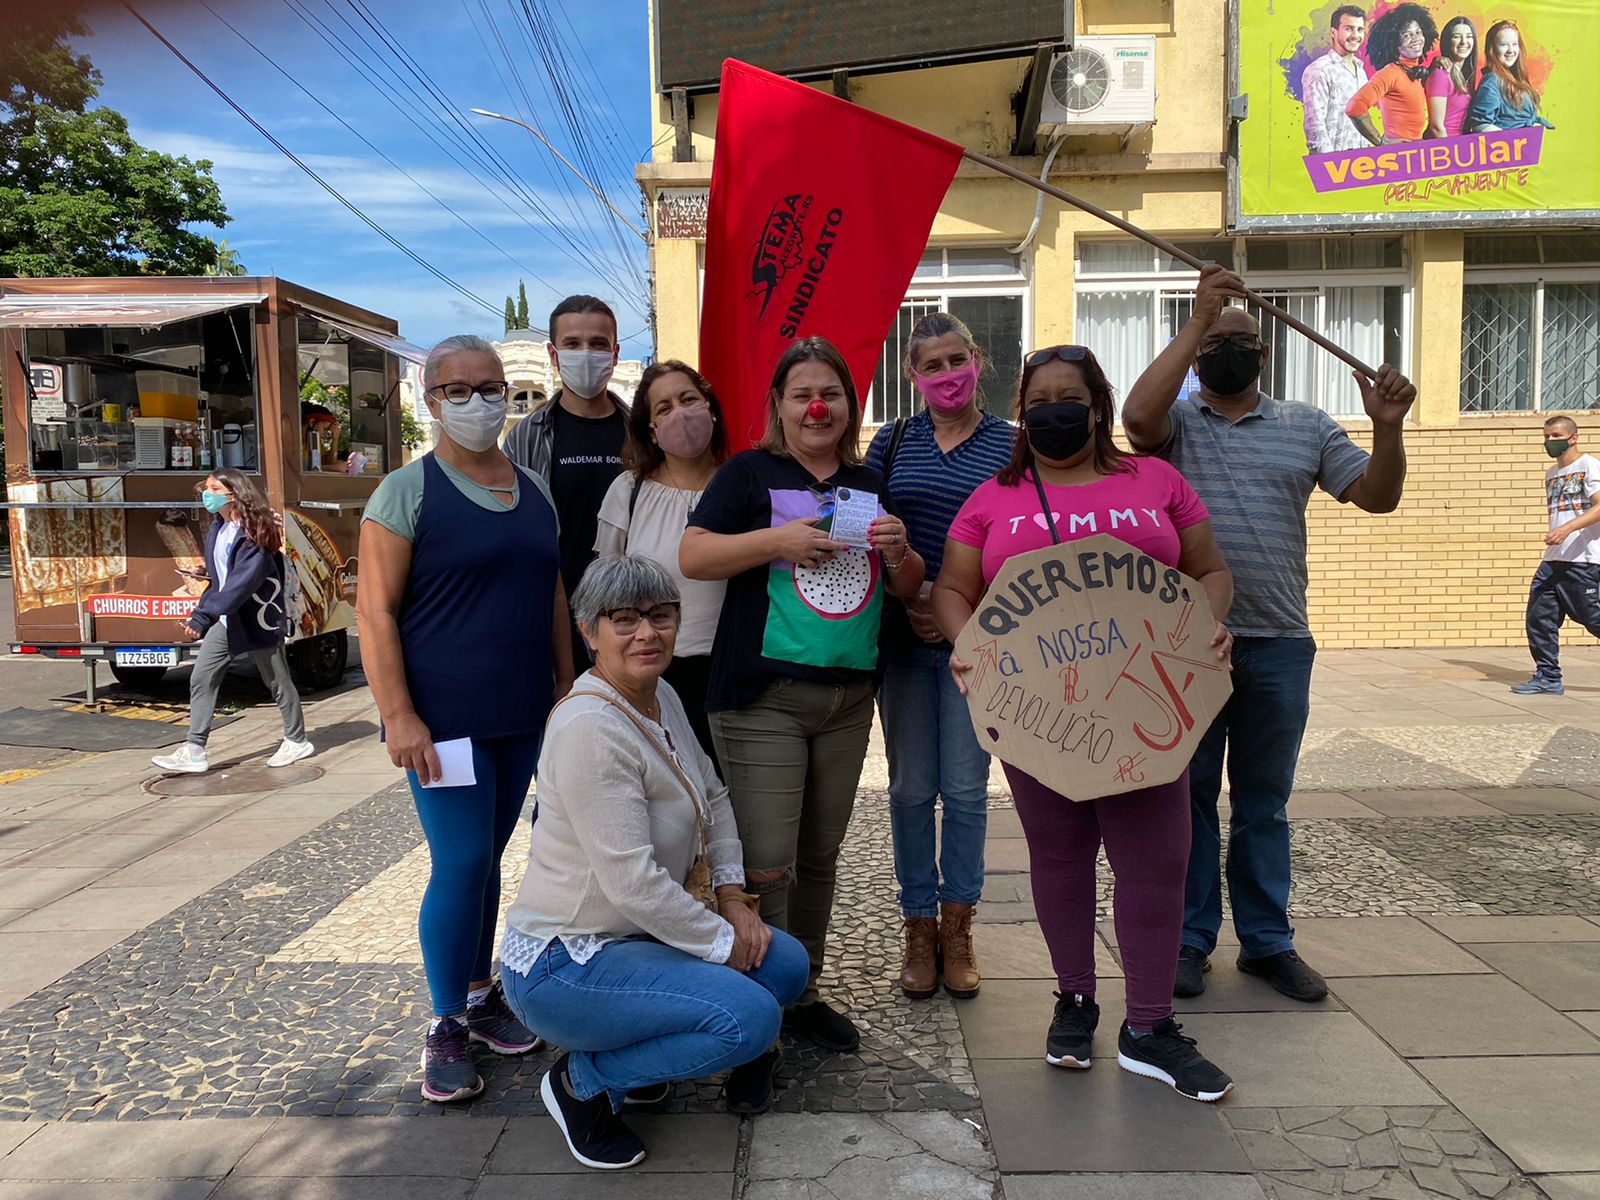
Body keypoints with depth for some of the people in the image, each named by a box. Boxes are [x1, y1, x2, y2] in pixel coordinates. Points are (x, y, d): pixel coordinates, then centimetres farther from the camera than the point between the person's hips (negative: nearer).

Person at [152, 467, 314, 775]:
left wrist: (201, 617, -29)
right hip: (226, 619, 8)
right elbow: (217, 579, 13)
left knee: (277, 681, 6)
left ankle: (297, 741, 21)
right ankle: (193, 751, 6)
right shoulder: (216, 530, 8)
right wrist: (199, 621, 6)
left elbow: (242, 583, -26)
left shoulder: (254, 532, -17)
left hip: (257, 619, -8)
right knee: (201, 679, 2)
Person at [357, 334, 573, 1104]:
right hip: (444, 720, -5)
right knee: (461, 865, -5)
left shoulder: (534, 490, 11)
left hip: (520, 717, 5)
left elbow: (553, 594, 17)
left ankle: (480, 995, 29)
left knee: (487, 858, 14)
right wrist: (397, 714, -16)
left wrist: (567, 685, 12)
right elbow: (376, 610, -10)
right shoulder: (407, 491, -6)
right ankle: (447, 1028, 12)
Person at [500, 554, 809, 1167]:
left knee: (786, 964, 1)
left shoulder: (662, 698, 4)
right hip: (562, 964, -9)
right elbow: (632, 882, -28)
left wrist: (733, 898, 1)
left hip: (638, 934, 9)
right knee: (752, 1016, -22)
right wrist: (721, 942, -16)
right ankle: (584, 1080, -1)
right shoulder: (590, 729, -26)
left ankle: (635, 1049, 15)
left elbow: (713, 796, 13)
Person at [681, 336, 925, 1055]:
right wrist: (777, 542, -20)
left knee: (819, 855, 14)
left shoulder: (869, 484, 15)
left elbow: (908, 588, 17)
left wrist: (899, 552, -5)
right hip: (762, 697, -5)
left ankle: (803, 994, 29)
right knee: (765, 867, -7)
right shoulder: (751, 472, 0)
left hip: (848, 699, 5)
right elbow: (692, 557, -9)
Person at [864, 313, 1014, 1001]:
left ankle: (957, 925, 22)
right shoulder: (891, 442, 7)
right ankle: (918, 926, 22)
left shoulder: (1011, 446, 1)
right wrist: (908, 596, -10)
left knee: (966, 787, 5)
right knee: (911, 788, 7)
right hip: (902, 638, 2)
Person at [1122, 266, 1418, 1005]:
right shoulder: (1176, 423, 3)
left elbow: (1377, 496, 5)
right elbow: (1137, 415, -20)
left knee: (1265, 802, 13)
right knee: (1187, 796, 7)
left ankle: (1267, 941, 25)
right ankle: (1188, 939, 20)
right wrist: (1196, 319, -17)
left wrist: (1387, 428, -13)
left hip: (1278, 645, 2)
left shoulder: (1306, 426, 11)